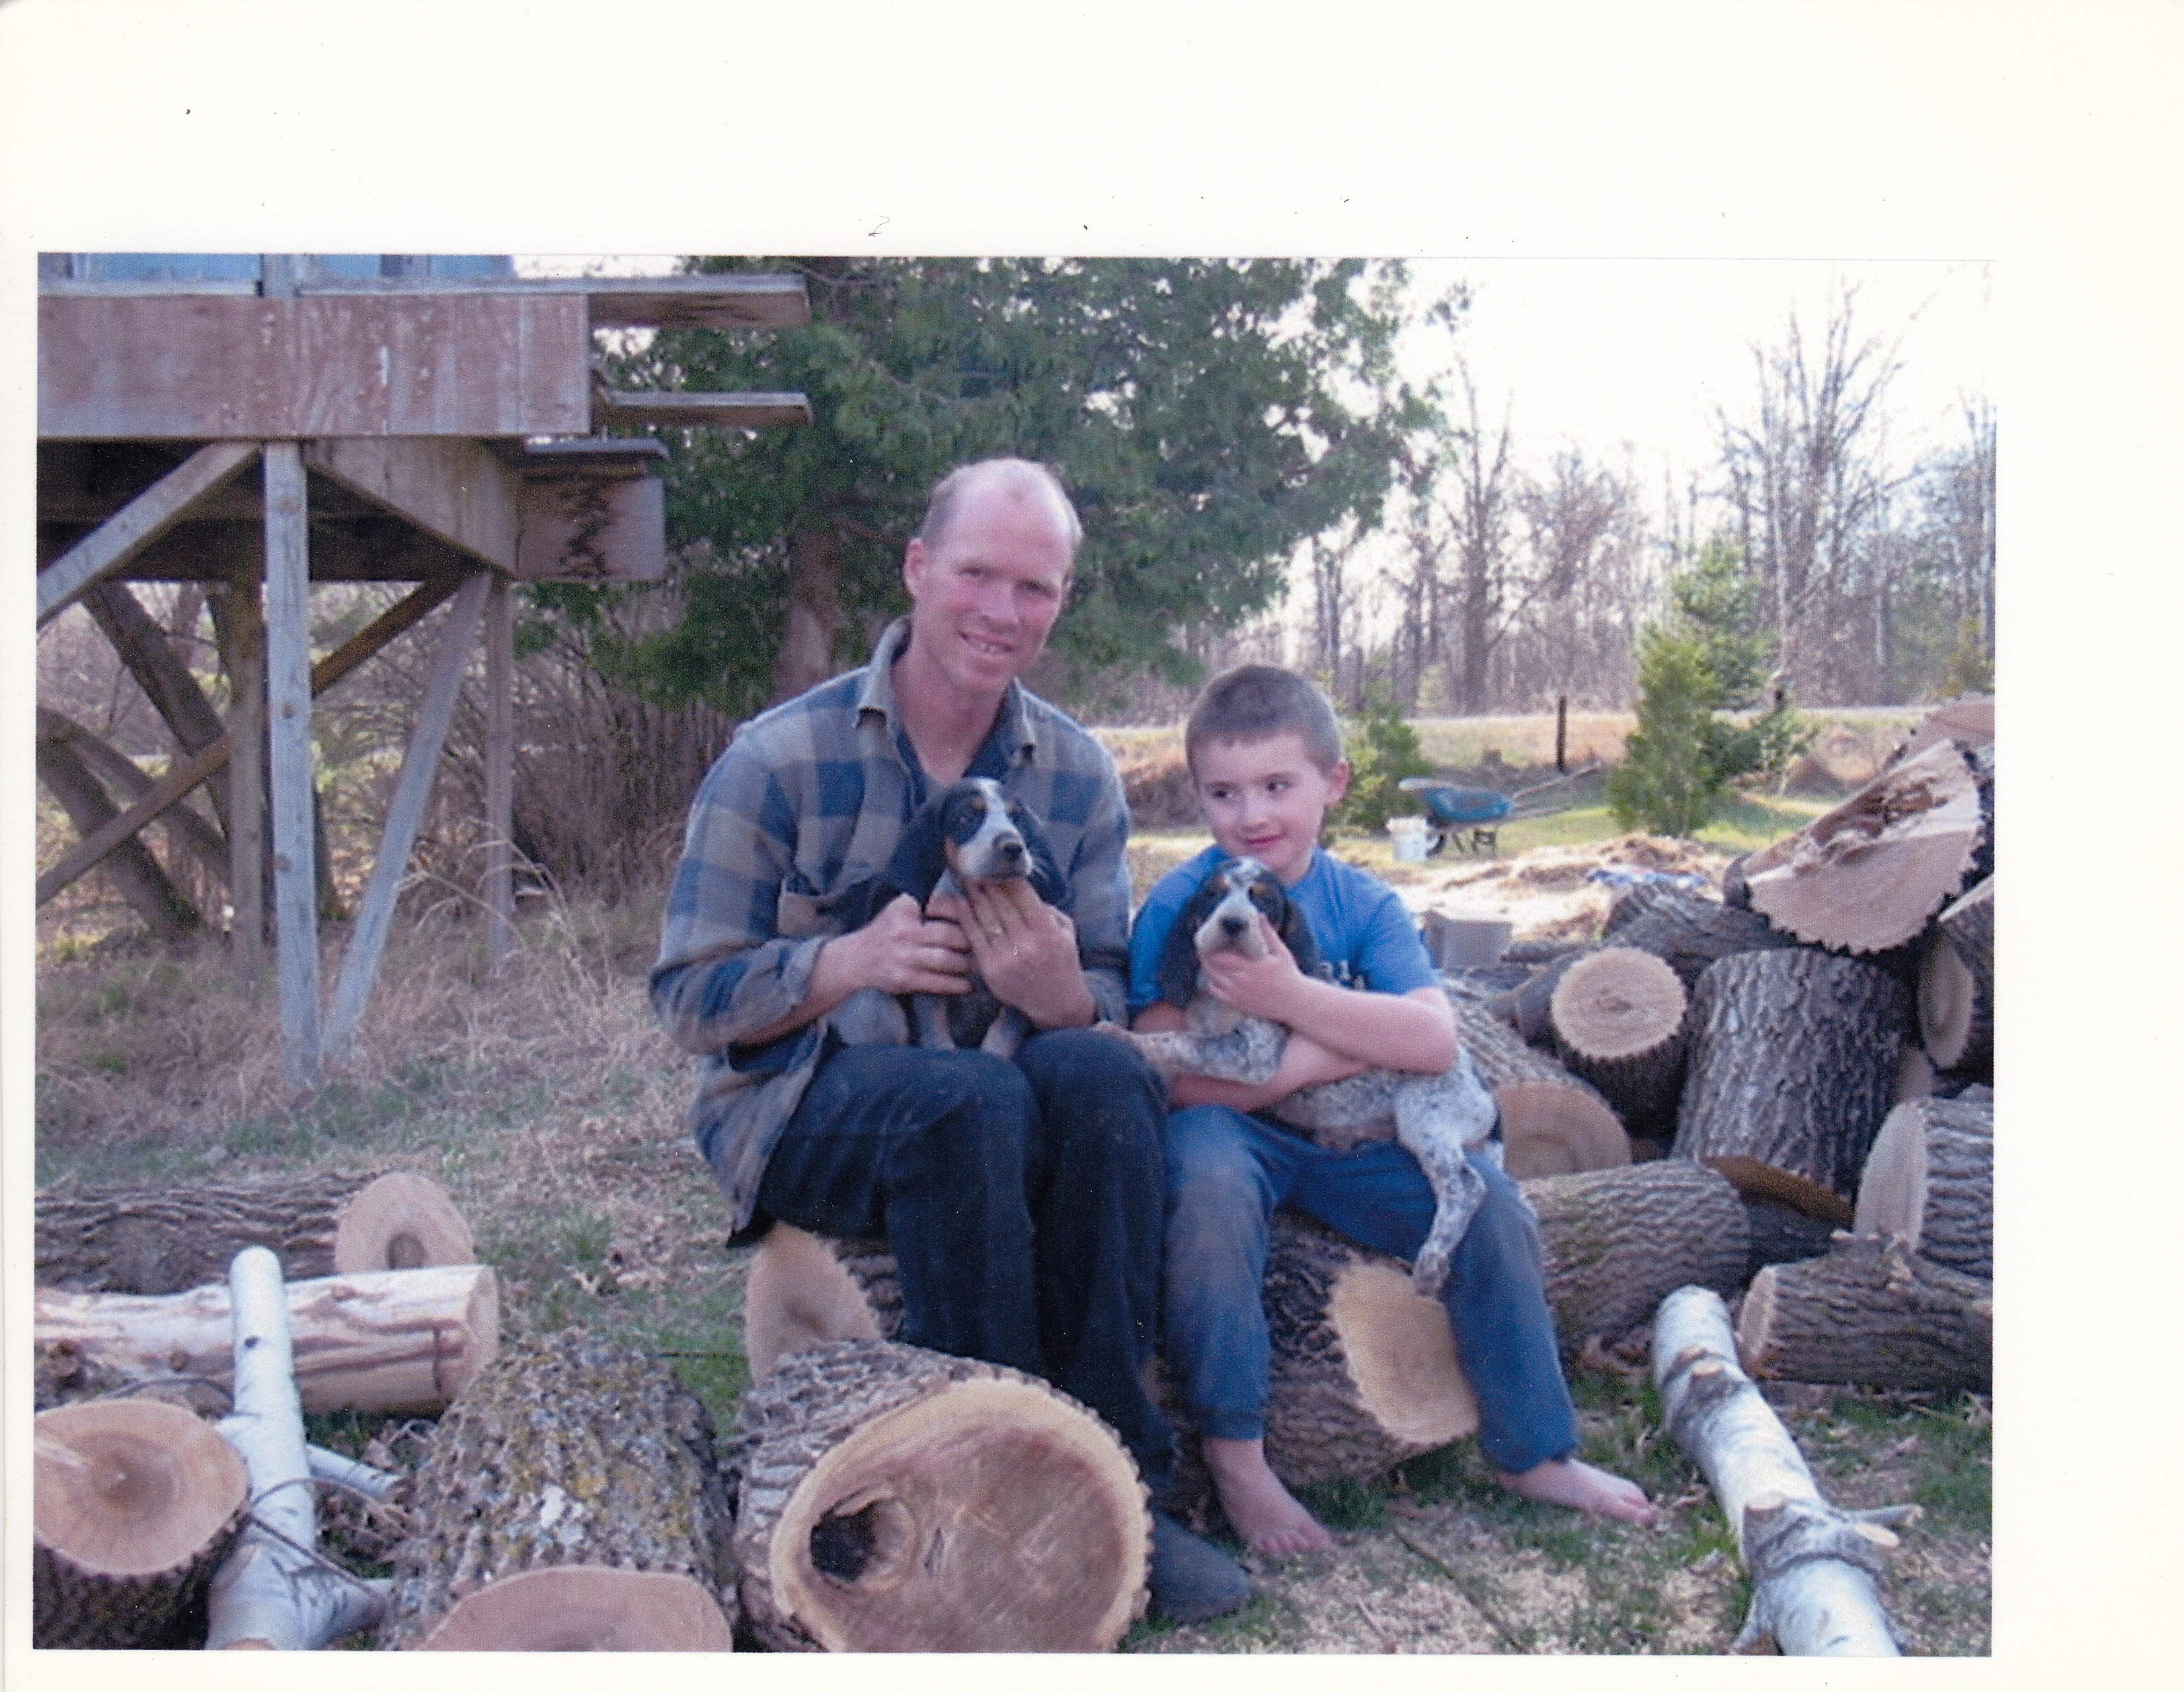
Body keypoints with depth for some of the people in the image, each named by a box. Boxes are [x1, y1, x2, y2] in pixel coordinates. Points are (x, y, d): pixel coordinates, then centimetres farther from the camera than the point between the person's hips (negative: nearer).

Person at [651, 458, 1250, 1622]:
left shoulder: (1078, 774, 4)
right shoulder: (780, 761, -8)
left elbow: (1109, 1001, 2)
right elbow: (688, 1002, -8)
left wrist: (1060, 994, -24)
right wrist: (847, 962, -27)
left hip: (994, 1101, 3)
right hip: (799, 1112, -3)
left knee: (1099, 1071, -30)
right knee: (968, 1099, -35)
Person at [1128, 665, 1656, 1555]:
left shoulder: (1363, 903, 2)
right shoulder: (1178, 904, -8)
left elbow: (1435, 1040, -13)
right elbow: (1173, 1076, -19)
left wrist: (1294, 999, -26)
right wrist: (1354, 1042, -19)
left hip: (1348, 1138, 4)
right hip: (1231, 1127, -4)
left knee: (1486, 1200, -13)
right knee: (1211, 1184, -35)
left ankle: (1532, 1454, 9)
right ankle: (1233, 1455, -19)